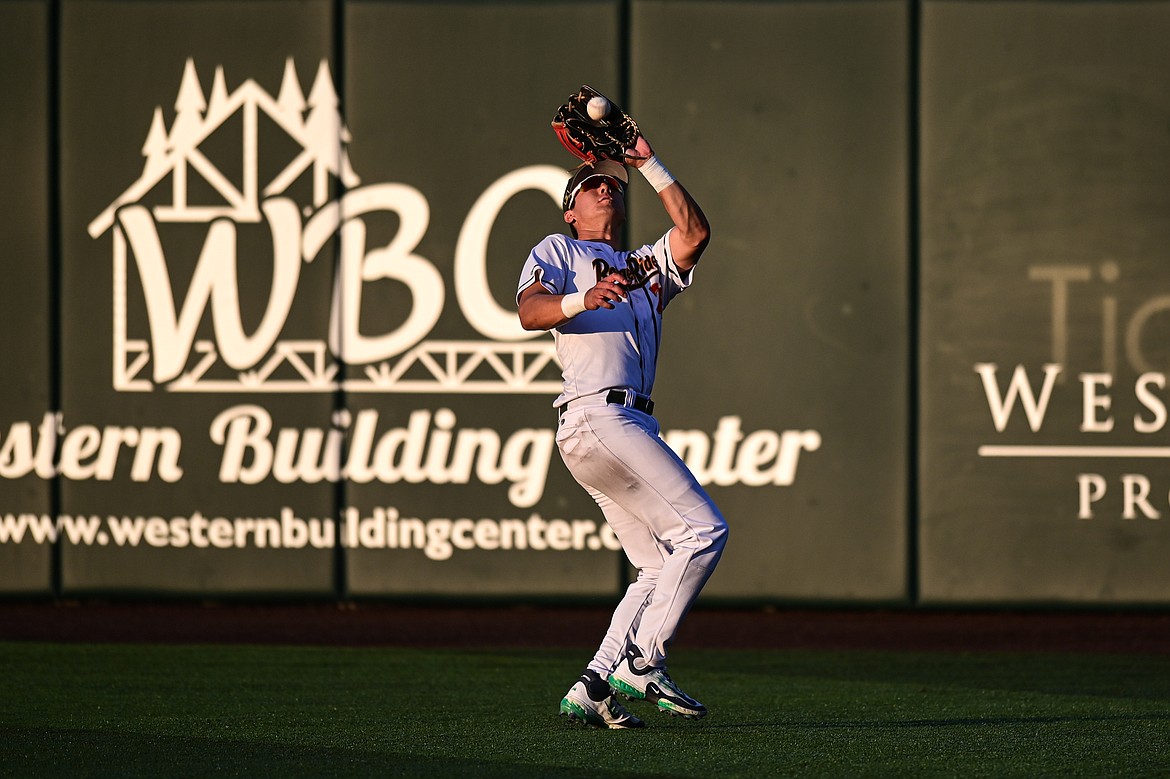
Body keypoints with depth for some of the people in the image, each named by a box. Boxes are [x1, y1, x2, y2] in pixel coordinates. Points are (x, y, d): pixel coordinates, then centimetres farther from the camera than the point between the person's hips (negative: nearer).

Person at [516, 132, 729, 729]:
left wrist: (648, 164, 15)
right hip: (596, 415, -8)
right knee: (704, 528, -15)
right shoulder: (557, 250, 12)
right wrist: (583, 299, -27)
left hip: (632, 423, 8)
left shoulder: (647, 266, 31)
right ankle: (642, 665, -17)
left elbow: (694, 232, 14)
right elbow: (530, 311, -7)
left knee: (661, 566, 4)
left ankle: (590, 690, 0)